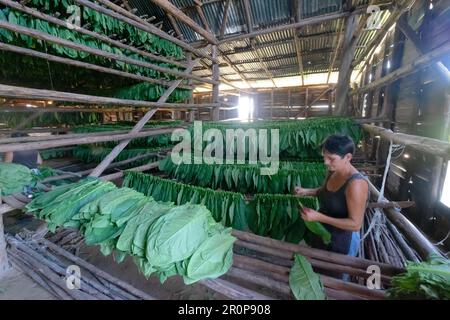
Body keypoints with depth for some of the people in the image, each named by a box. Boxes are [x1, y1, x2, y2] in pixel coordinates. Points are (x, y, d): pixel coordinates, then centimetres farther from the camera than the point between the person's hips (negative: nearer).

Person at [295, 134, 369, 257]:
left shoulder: (356, 184, -31)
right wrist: (306, 191, -6)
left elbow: (355, 224, -27)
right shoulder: (333, 172, -8)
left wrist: (319, 217, -32)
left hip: (343, 242, -7)